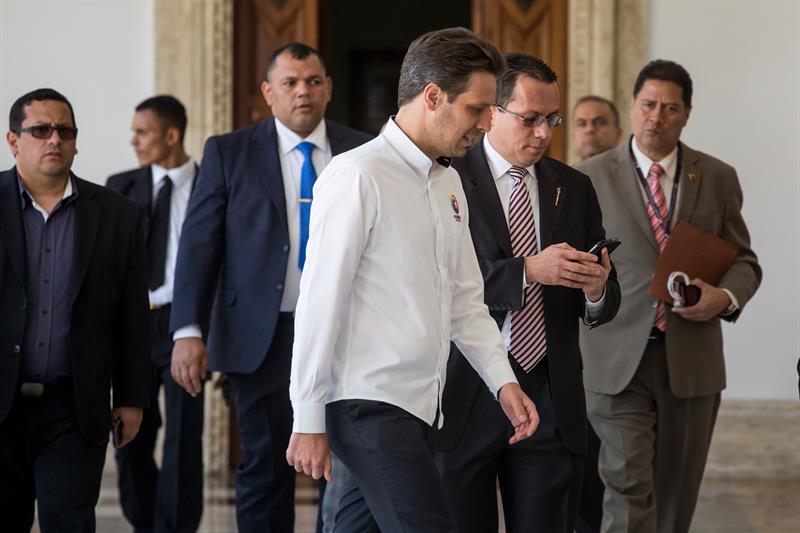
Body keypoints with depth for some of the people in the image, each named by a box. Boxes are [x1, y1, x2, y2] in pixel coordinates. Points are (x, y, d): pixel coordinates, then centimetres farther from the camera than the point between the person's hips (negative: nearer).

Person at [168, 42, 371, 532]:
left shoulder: (361, 152, 7)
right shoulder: (229, 153, 3)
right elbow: (199, 244, 0)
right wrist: (189, 330, -10)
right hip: (265, 338, -1)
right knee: (266, 472, 5)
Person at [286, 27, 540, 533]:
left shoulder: (449, 182, 15)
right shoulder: (358, 177, -12)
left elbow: (465, 300, 19)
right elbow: (320, 302, -12)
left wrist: (504, 381, 7)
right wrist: (308, 421, -11)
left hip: (420, 405, 8)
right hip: (370, 404, -8)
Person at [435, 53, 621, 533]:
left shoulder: (575, 189, 12)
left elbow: (606, 306, 14)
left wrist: (596, 290, -9)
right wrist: (527, 271, -22)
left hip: (552, 400, 4)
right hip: (466, 398, -3)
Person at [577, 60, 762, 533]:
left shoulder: (718, 179, 7)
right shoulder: (592, 176, 2)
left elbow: (744, 260, 11)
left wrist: (726, 297, -11)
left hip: (691, 361, 2)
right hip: (618, 360, -2)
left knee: (677, 494, 11)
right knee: (628, 488, -10)